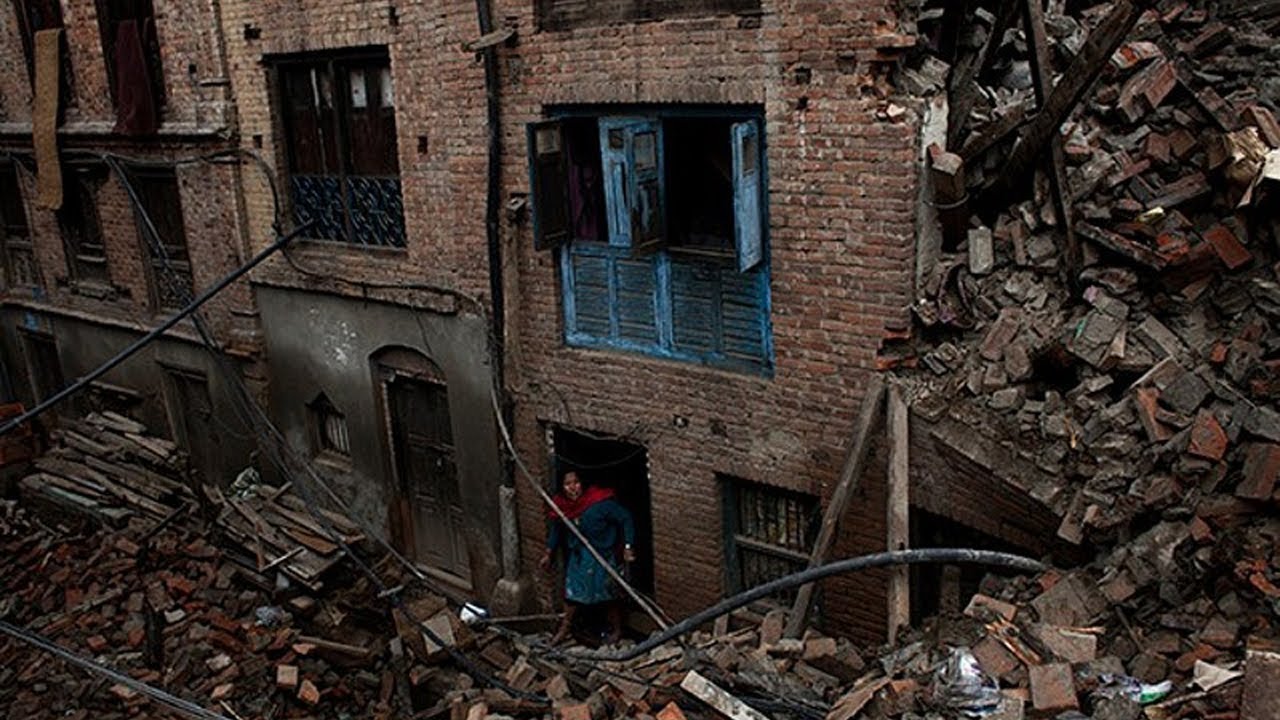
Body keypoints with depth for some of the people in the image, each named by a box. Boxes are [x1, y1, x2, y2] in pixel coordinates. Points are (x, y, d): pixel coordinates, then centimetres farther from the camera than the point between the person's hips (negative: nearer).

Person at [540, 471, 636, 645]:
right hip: (577, 554, 4)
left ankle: (617, 629, 26)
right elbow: (556, 529, 8)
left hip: (603, 554, -4)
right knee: (572, 591, 12)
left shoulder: (600, 503, -27)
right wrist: (548, 553, 9)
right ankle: (564, 628, 28)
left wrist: (627, 547, -24)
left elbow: (625, 519, -20)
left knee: (609, 593, 7)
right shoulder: (562, 506, -10)